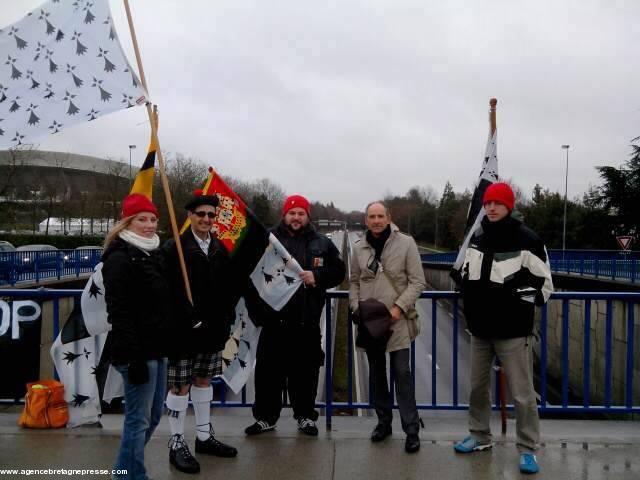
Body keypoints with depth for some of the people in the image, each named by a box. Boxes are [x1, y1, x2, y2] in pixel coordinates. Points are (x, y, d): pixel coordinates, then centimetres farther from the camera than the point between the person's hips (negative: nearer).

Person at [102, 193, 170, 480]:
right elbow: (118, 313, -19)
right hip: (137, 352, -9)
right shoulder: (120, 258, -12)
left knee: (154, 415, 17)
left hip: (157, 348, 9)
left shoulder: (152, 255, 15)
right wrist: (134, 357, -22)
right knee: (139, 419, -2)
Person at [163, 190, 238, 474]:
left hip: (213, 328, 6)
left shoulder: (220, 249, 8)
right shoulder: (174, 248, -11)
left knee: (204, 380, 17)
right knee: (180, 385, 2)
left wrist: (226, 320, 3)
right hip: (184, 330, -6)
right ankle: (177, 445, 15)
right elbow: (171, 292, -17)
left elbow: (226, 289, 11)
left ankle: (204, 437, 30)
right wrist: (191, 321, -21)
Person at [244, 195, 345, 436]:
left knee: (305, 371, 10)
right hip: (274, 318, -1)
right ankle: (266, 417, 23)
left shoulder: (322, 243, 6)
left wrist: (317, 276, -11)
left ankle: (305, 416, 27)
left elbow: (338, 271, 7)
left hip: (307, 320, 1)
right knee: (268, 370, 7)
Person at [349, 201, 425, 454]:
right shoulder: (359, 247, 5)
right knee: (376, 373, 14)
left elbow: (417, 281, -7)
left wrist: (399, 307, -16)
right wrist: (356, 308, -2)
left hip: (397, 321, -4)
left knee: (402, 373, -5)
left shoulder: (405, 243, -6)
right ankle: (383, 421, 29)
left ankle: (411, 430, 5)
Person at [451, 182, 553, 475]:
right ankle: (480, 436, 35)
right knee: (478, 387, 17)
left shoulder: (527, 240, -12)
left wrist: (512, 292, -19)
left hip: (512, 332, -6)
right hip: (480, 329, 6)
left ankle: (527, 450, 18)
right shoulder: (477, 239, 8)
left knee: (522, 394, 2)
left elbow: (544, 286, -10)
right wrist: (464, 281, 1)